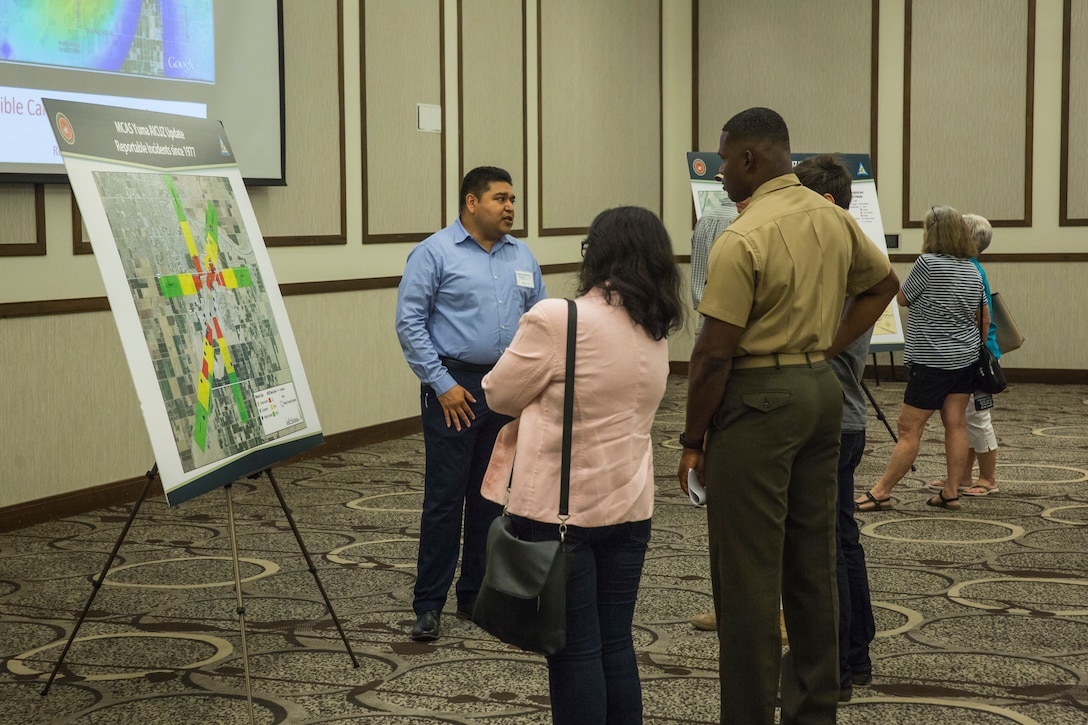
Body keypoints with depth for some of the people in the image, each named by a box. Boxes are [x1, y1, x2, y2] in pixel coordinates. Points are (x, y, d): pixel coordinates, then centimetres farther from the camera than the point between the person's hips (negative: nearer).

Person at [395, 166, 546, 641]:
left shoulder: (521, 256, 11)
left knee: (491, 497, 11)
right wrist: (442, 384, -13)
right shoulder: (434, 253, -5)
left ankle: (477, 596, 21)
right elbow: (409, 323, -9)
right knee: (445, 498, -4)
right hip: (455, 390, -5)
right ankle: (429, 606, 3)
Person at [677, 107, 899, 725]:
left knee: (748, 574, -1)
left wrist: (693, 441, -7)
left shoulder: (744, 239, -18)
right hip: (822, 391, 8)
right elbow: (884, 283, 23)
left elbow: (714, 354, -18)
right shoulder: (835, 220, 6)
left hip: (758, 398, -8)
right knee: (814, 562, 15)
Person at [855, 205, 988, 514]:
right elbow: (985, 319, 15)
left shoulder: (928, 263, -15)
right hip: (965, 359, 8)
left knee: (909, 428, -5)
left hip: (932, 361, -8)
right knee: (956, 424, 7)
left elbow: (903, 299, -3)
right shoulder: (972, 271, 8)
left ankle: (881, 492, -1)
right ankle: (951, 492, 9)